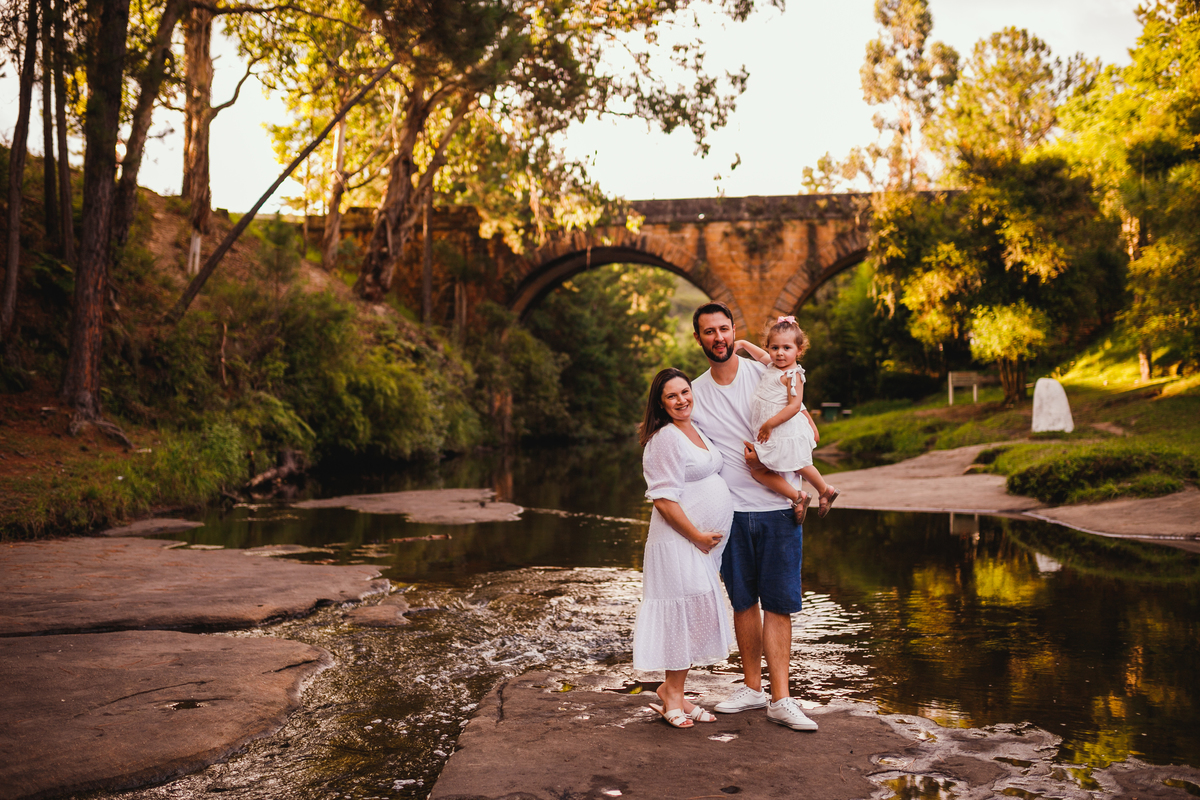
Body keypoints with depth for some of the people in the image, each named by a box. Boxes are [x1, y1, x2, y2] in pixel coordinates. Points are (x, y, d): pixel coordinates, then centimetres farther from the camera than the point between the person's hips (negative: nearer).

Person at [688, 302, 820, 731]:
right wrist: (787, 488, -9)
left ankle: (780, 700, 1)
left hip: (779, 510, -2)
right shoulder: (695, 394, 5)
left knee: (778, 604, -2)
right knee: (744, 602, 10)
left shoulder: (765, 374, 2)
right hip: (731, 510, 2)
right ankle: (753, 688, 23)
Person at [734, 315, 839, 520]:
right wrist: (742, 344, 24)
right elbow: (762, 355, 30)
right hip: (769, 436, 8)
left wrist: (770, 424, -23)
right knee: (757, 470, 4)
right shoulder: (772, 365, 7)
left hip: (786, 432, -8)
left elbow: (795, 406, -23)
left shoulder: (793, 375, -17)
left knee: (801, 467, 9)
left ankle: (825, 490, 37)